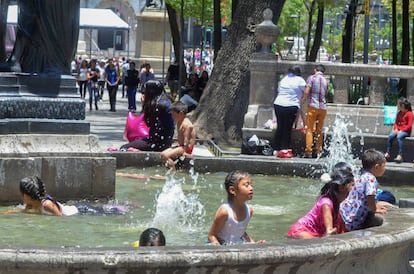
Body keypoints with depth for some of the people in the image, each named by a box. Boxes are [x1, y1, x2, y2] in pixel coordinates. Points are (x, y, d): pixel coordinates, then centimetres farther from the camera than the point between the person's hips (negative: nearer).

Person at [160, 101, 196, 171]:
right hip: (181, 146, 11)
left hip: (187, 147, -11)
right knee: (162, 154, 8)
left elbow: (186, 139, -24)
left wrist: (184, 152, -27)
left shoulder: (186, 124, -20)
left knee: (166, 155, -22)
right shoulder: (179, 122, 12)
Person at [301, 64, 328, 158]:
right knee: (319, 131, 11)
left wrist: (303, 100, 3)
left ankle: (308, 151, -12)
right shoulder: (325, 81, 12)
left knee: (309, 129, -3)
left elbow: (306, 91, -12)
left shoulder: (311, 78, -2)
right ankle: (318, 151, 10)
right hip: (323, 108, 4)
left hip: (313, 106, -4)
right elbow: (325, 93, 14)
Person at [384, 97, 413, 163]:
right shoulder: (399, 113, 14)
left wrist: (401, 130, -20)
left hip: (406, 131, -7)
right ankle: (388, 153, -19)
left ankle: (400, 155, -37)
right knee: (390, 136, -22)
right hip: (398, 130, 7)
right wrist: (396, 129, -5)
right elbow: (396, 122, 15)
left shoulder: (409, 114, -10)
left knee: (399, 137, -36)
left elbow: (409, 125, -14)